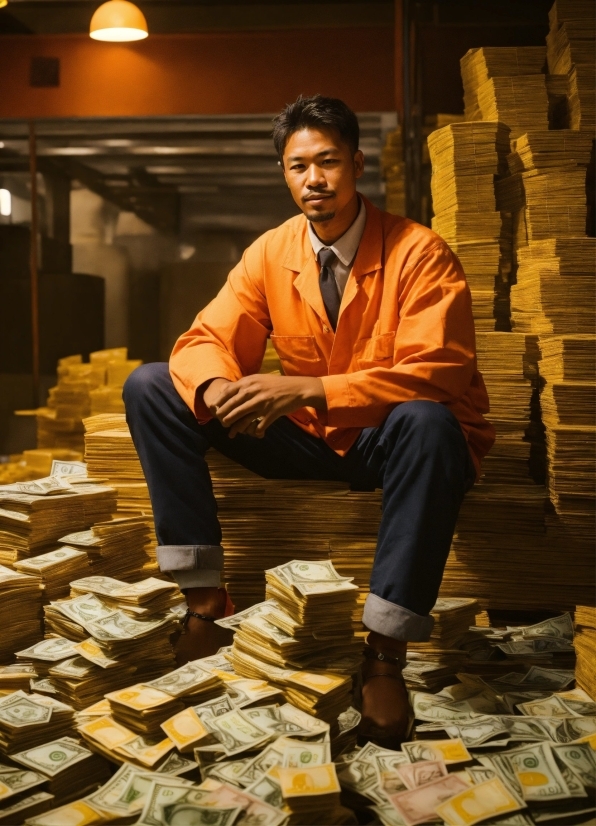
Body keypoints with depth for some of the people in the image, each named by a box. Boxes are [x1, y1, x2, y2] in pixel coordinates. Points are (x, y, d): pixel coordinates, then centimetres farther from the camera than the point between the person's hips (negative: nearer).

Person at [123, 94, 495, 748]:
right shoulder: (269, 253, 1)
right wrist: (217, 387, -28)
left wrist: (308, 389, -35)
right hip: (309, 439, 4)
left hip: (395, 442, -4)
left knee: (427, 421, -42)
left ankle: (385, 655, -28)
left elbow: (437, 375, -24)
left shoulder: (418, 252, -13)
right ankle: (203, 598, -13)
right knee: (148, 386, -8)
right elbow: (206, 342, -1)